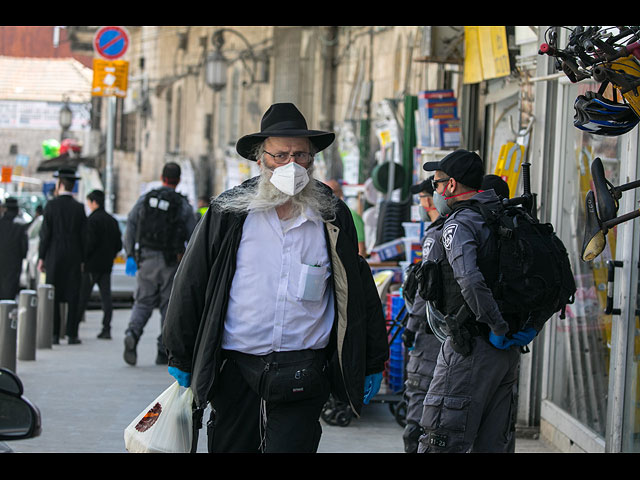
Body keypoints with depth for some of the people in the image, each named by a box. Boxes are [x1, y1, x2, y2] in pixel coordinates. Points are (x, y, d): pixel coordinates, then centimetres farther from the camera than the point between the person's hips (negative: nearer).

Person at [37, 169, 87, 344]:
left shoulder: (51, 205, -5)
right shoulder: (79, 208, 2)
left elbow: (45, 233, -6)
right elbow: (83, 236, 2)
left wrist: (41, 258, 0)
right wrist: (82, 259, 9)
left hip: (54, 257, -2)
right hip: (73, 258, 2)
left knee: (53, 297, 3)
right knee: (73, 297, 3)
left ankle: (54, 334, 0)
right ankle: (72, 334, 1)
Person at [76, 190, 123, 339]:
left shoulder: (92, 220, -11)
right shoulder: (112, 220, 12)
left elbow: (90, 243, -18)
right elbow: (119, 244, 13)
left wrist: (82, 259, -9)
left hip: (92, 265, -6)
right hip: (107, 265, 6)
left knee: (83, 296, 0)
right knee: (106, 297, 3)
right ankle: (106, 329, -3)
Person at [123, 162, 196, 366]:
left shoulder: (145, 199, 4)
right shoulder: (183, 205, -2)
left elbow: (130, 227, 2)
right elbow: (193, 237, -3)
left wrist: (130, 255, 7)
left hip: (146, 259, 2)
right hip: (170, 262, -2)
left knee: (143, 302, 8)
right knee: (169, 306, 8)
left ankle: (132, 333, -20)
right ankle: (163, 352, 8)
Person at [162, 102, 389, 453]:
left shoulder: (333, 217, 6)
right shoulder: (227, 213, 1)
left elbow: (360, 294, 12)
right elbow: (191, 286, 6)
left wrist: (372, 365, 14)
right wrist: (181, 358, 7)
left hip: (302, 380, 0)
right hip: (236, 369, 0)